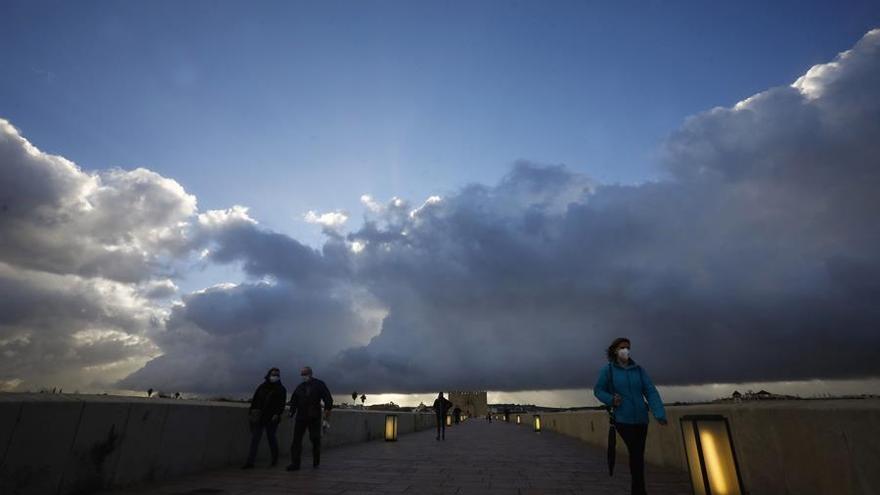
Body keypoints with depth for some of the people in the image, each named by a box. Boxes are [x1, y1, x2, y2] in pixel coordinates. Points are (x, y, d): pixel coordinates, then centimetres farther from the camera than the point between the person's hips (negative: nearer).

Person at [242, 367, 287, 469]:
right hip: (259, 417, 3)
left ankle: (275, 459, 25)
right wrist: (252, 409, 2)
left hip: (271, 418, -3)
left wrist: (277, 414, -18)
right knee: (255, 438, 0)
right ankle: (250, 462, 3)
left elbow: (281, 404, -6)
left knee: (271, 437, 6)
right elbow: (255, 399, 12)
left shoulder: (281, 389, 1)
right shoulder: (262, 387, 10)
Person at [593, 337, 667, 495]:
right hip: (622, 419, -4)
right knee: (636, 454, -10)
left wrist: (659, 413, -20)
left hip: (641, 419, 4)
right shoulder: (608, 370, -4)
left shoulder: (638, 370, 3)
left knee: (638, 454, 13)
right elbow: (597, 390, 1)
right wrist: (611, 399, -18)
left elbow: (651, 392, -6)